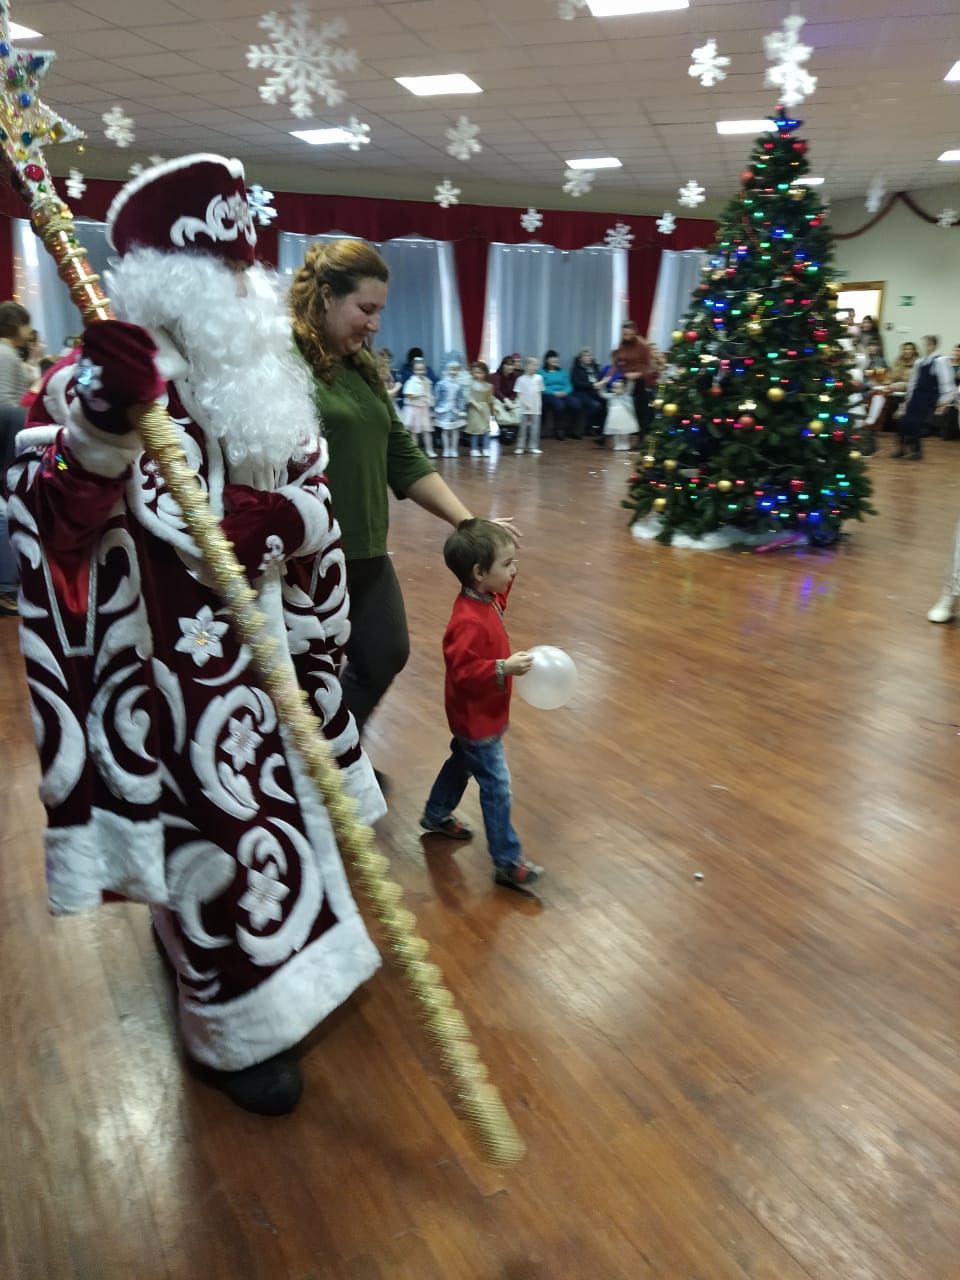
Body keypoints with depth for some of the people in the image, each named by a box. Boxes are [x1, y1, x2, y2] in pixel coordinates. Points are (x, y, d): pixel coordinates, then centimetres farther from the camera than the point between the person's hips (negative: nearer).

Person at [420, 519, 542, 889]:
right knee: (496, 785, -3)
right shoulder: (468, 621, -32)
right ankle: (507, 862, 6)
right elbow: (462, 670, -32)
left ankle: (436, 815, 49)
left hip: (482, 713, 10)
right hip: (477, 718, -10)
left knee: (462, 762, 28)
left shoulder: (488, 599, -1)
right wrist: (503, 669, -38)